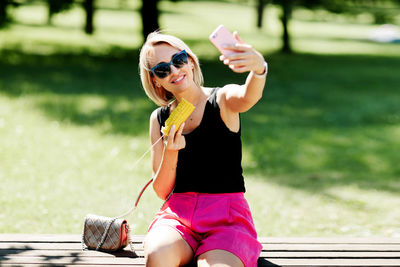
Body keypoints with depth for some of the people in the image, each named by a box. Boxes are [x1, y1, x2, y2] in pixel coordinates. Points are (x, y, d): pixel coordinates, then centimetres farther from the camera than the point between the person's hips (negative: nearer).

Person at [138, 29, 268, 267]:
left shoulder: (223, 100, 2)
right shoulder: (160, 118, 12)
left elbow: (248, 97, -26)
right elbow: (162, 191, 10)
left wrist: (259, 68, -50)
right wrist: (170, 154, -12)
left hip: (227, 214, -2)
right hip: (178, 213, 3)